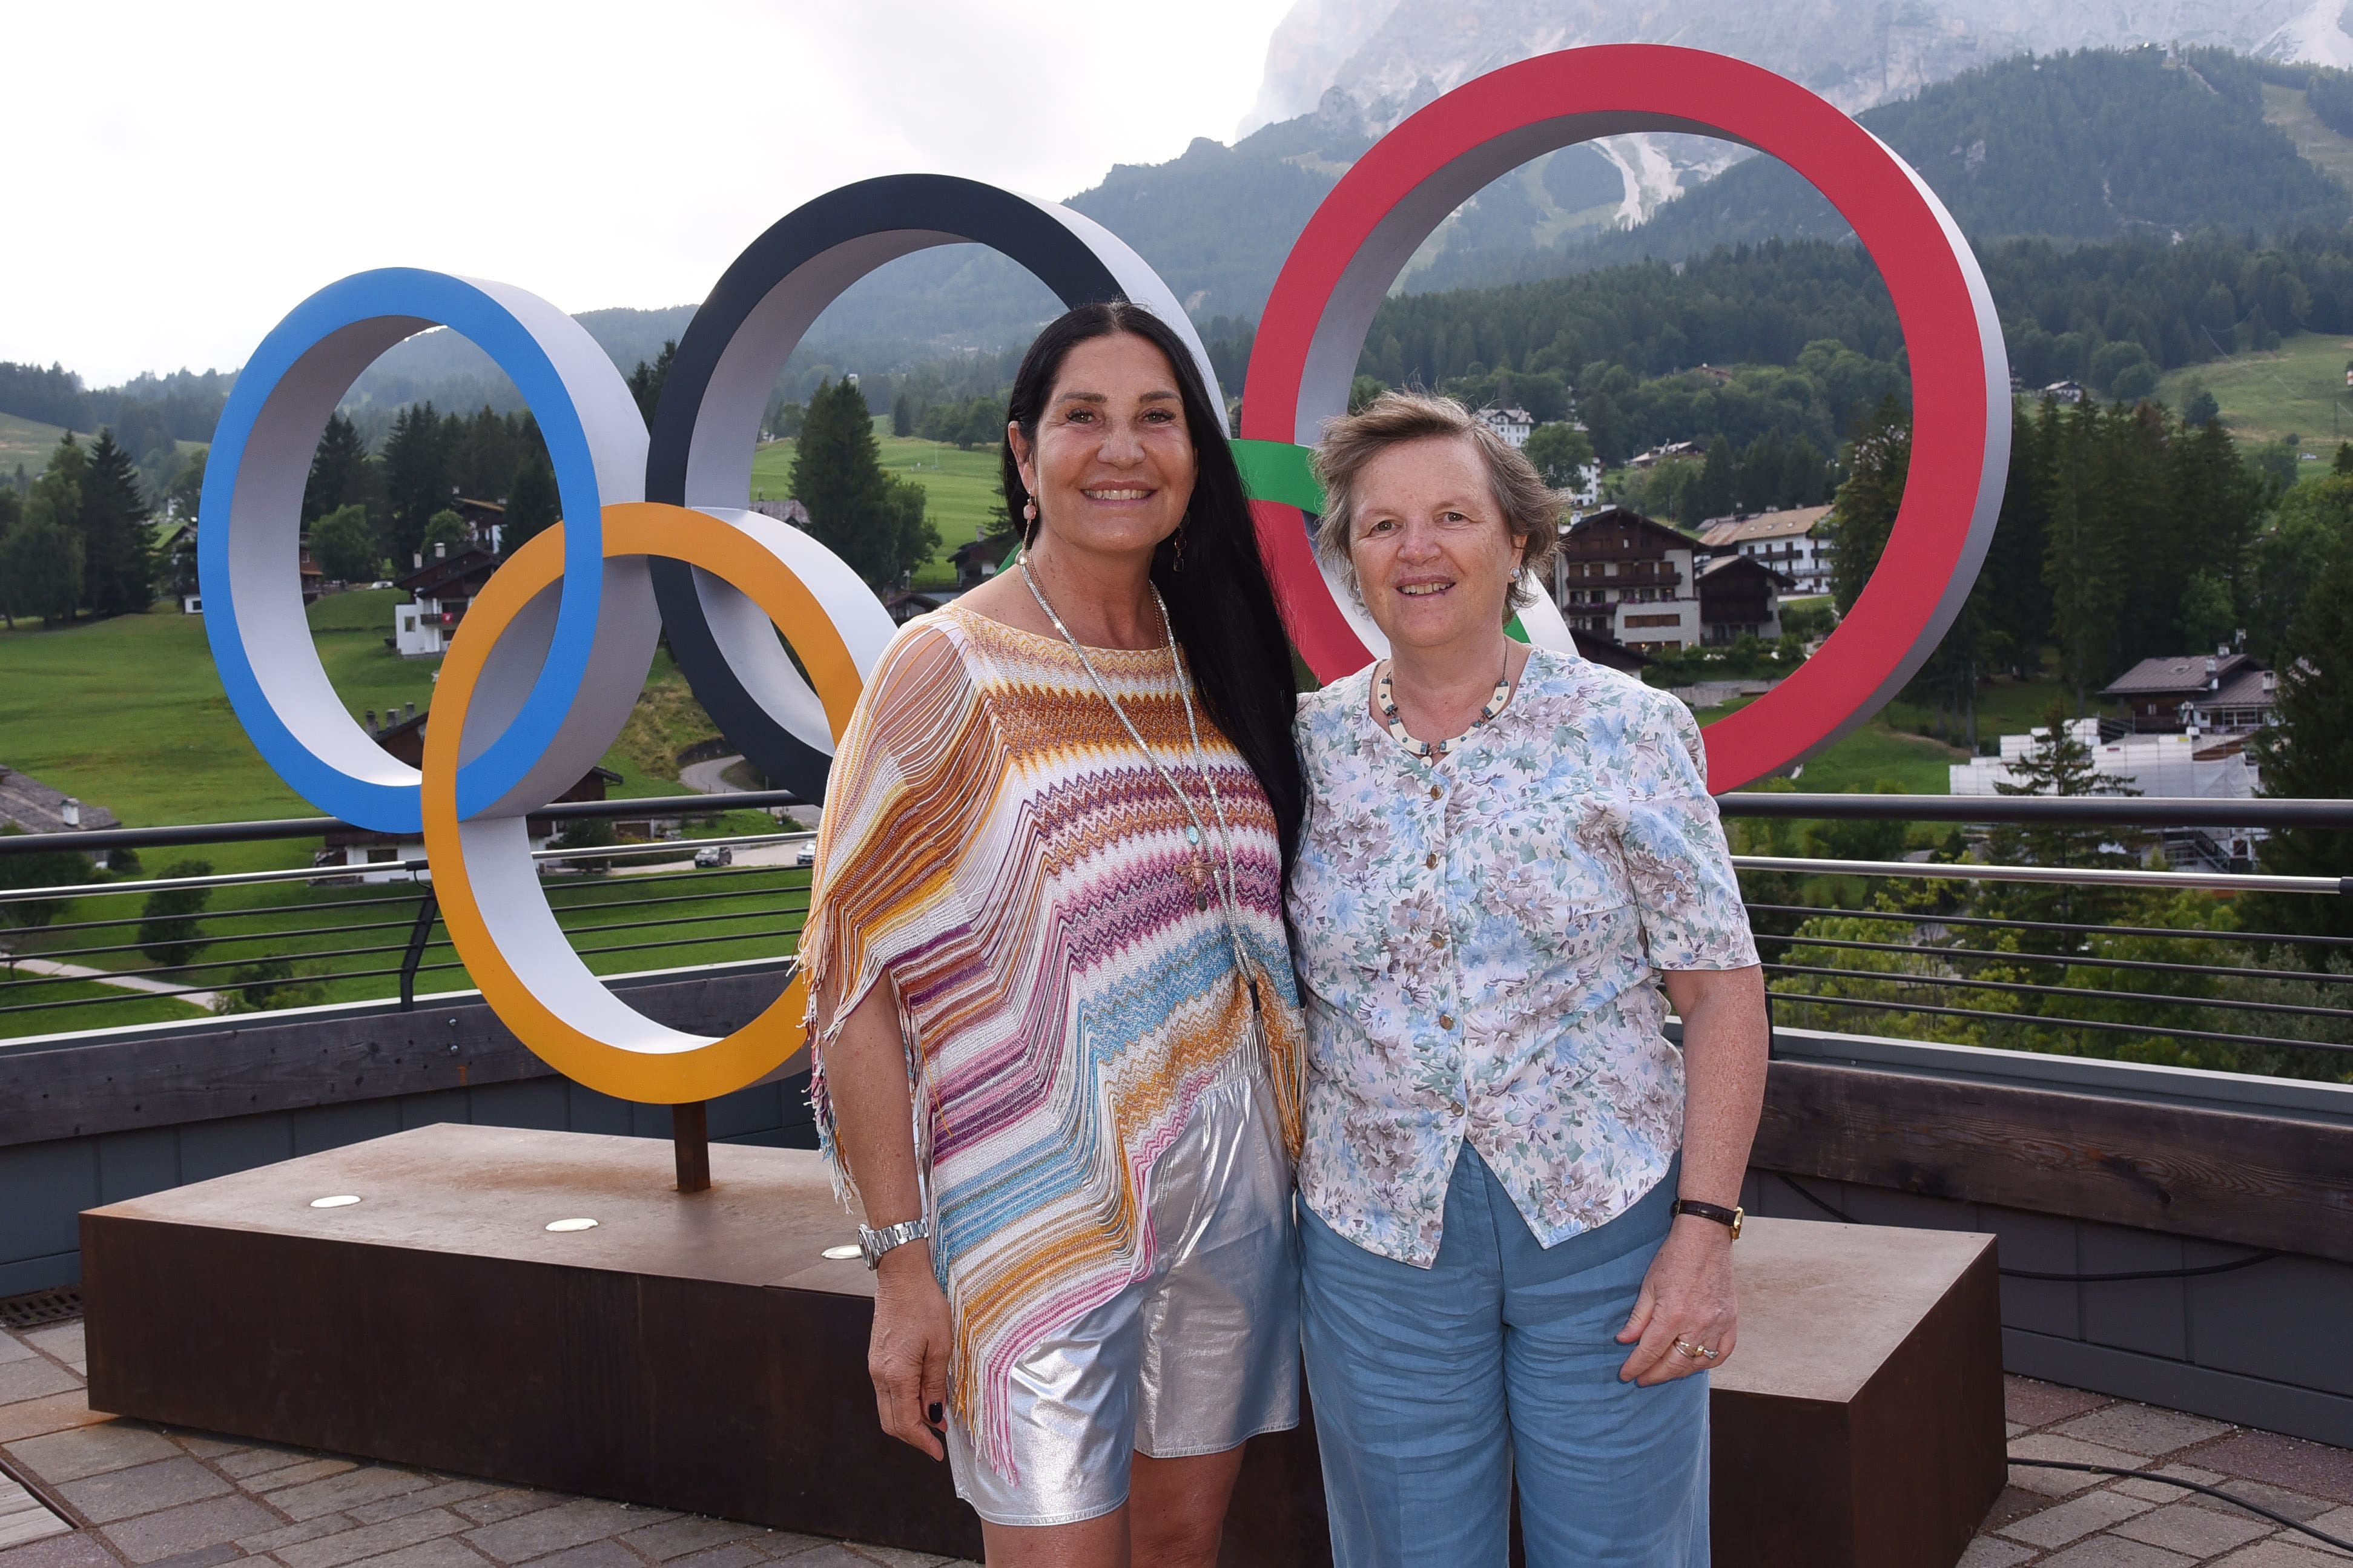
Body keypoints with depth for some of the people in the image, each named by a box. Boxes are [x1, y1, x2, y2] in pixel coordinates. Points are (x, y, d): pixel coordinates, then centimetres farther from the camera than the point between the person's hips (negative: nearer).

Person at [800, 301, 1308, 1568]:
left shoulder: (1218, 663, 7)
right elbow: (858, 981, -12)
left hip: (1236, 1194, 6)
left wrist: (1290, 1164, 10)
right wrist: (902, 1262, -14)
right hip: (1043, 1213, -5)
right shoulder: (949, 669, -10)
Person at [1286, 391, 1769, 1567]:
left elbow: (1721, 988, -5)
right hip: (1376, 1238, 2)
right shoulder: (1305, 749, 2)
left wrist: (1705, 1228, -11)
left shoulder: (1625, 730, -4)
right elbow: (1272, 989, 9)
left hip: (1608, 1220, -1)